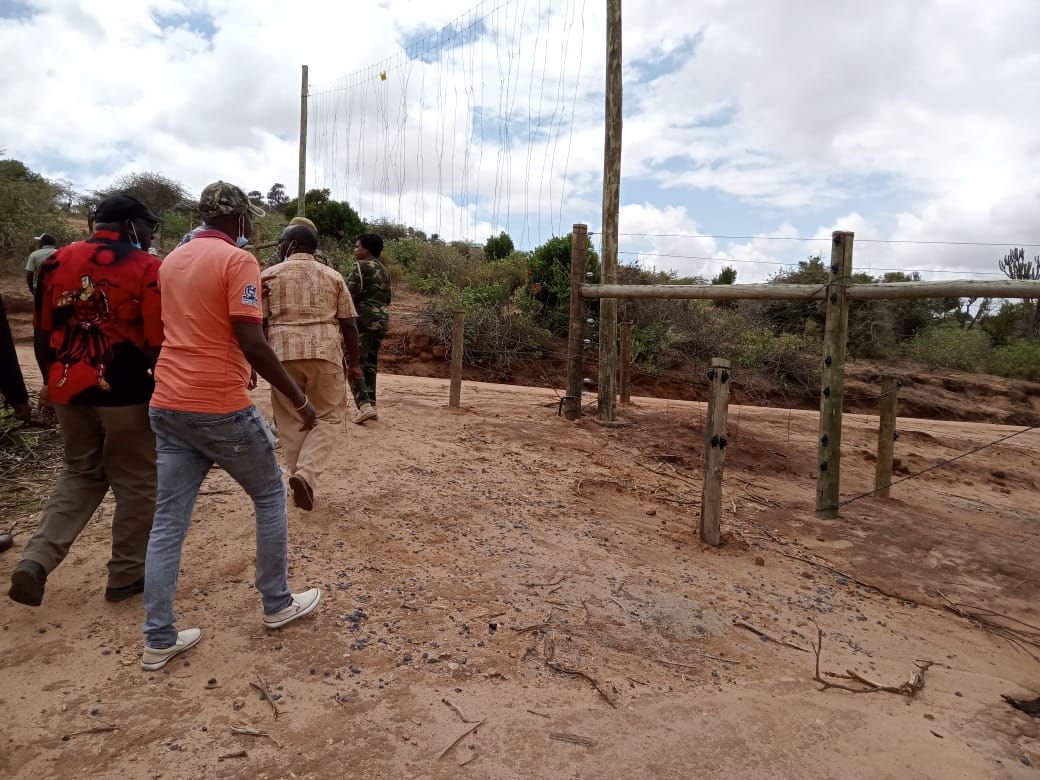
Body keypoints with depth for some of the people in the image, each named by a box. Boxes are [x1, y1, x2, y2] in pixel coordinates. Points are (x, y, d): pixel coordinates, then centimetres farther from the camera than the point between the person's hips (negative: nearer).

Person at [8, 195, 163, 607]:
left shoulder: (56, 261, 6)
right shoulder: (146, 268, -10)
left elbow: (42, 333, 11)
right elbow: (158, 344, -12)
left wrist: (51, 381, 23)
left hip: (69, 389, 6)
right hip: (125, 393, -5)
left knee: (80, 473, 23)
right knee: (136, 483, 9)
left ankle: (36, 560, 10)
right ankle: (127, 574, 20)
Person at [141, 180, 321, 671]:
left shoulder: (171, 260, 14)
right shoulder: (237, 259, -11)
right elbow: (251, 341, -19)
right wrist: (299, 399, -13)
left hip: (167, 405, 7)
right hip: (220, 407, -7)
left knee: (168, 520, 10)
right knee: (270, 494, 13)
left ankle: (159, 640, 17)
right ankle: (277, 604, 24)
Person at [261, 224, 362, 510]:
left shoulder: (269, 275, 9)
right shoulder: (332, 276, 11)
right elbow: (349, 324, 7)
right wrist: (354, 362, 15)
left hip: (283, 354, 0)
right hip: (325, 354, 0)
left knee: (291, 421, 13)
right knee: (326, 418, 9)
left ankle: (299, 477, 18)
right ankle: (306, 474, -10)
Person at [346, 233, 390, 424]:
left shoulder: (360, 266, -6)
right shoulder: (384, 270, 18)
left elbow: (351, 293, -17)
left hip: (363, 317, -8)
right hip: (382, 317, 8)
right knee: (370, 362, 13)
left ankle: (364, 405, -21)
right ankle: (371, 405, 12)